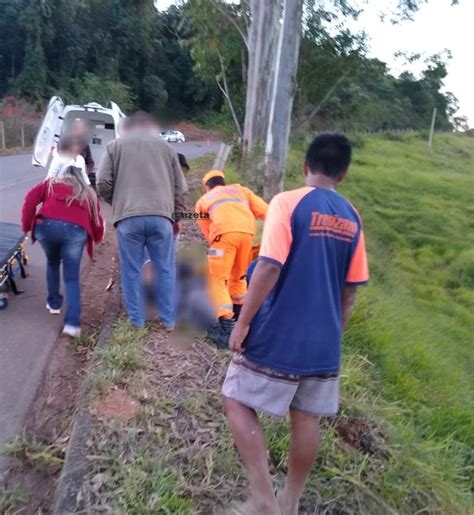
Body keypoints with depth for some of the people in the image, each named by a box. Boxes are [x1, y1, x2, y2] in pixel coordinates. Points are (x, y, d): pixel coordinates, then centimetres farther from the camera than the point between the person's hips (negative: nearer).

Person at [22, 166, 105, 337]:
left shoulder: (51, 183, 30)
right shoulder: (89, 194, 32)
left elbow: (31, 198, 12)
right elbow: (97, 222, 26)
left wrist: (26, 226, 15)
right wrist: (97, 238, 45)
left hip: (47, 225, 1)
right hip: (75, 230, 0)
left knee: (52, 263, 29)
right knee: (72, 278, 5)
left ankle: (54, 303, 35)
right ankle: (72, 323, -9)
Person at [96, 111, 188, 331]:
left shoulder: (115, 146, 14)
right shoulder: (165, 147, 17)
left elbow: (103, 183, 5)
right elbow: (180, 187, 16)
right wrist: (176, 213, 28)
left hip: (128, 218, -1)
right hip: (161, 217, 1)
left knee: (131, 271, 9)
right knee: (165, 270, 10)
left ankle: (136, 320, 17)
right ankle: (169, 320, 16)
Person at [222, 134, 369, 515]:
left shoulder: (288, 202, -12)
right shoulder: (352, 219, 6)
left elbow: (269, 268, -20)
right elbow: (350, 291, 9)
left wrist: (242, 323, -11)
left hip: (276, 338, -5)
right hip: (323, 342, 6)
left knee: (238, 402, 11)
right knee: (307, 419, 16)